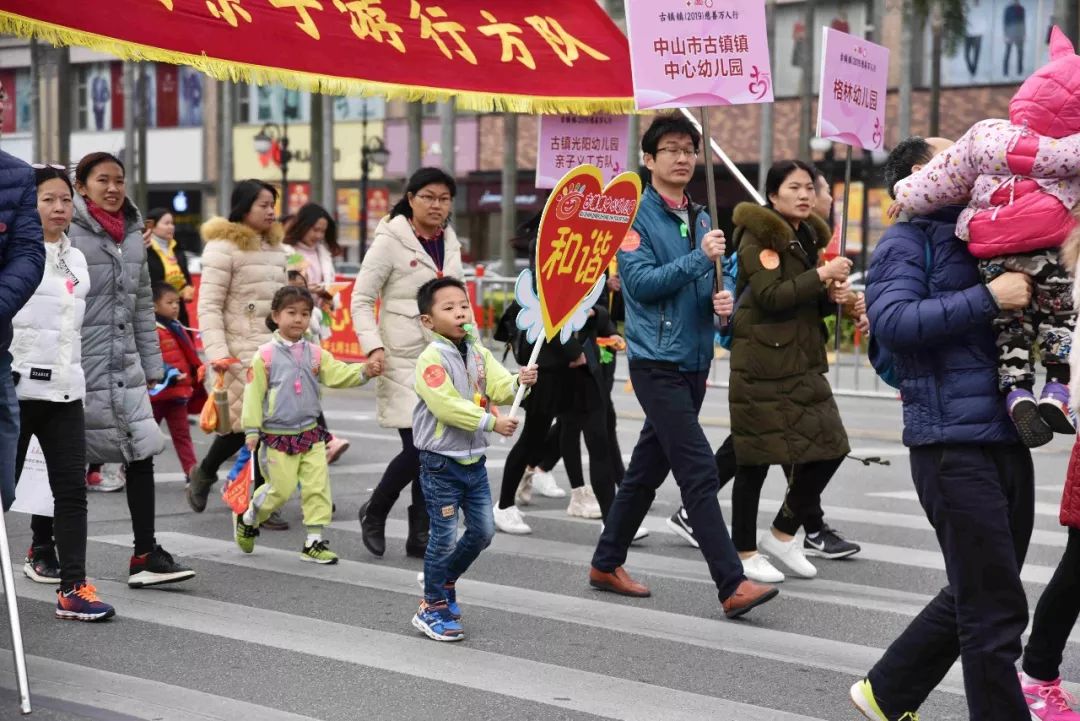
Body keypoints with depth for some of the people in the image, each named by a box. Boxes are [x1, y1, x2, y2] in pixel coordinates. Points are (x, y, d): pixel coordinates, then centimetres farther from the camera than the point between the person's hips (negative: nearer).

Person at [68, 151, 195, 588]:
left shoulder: (133, 234, 12)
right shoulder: (68, 234, -9)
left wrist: (151, 365, 16)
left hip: (124, 364, 6)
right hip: (78, 363, -6)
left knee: (141, 450, 0)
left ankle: (146, 556, 3)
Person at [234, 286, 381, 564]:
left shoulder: (315, 353, 4)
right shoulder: (266, 355, -8)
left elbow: (338, 374, -5)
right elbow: (254, 393, -6)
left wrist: (364, 371, -23)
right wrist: (252, 430, -9)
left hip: (311, 433, 4)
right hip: (278, 436, -4)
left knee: (318, 487, 1)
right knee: (281, 488, 2)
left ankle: (314, 541, 9)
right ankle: (247, 520, 29)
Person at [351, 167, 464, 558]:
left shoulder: (450, 242, 11)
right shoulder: (390, 241, -7)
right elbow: (361, 299, -6)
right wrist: (373, 346, -19)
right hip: (405, 357, -6)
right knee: (418, 448, -10)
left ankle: (420, 534, 15)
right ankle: (374, 512, 15)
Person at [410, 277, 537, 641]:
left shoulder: (480, 353, 7)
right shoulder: (431, 359, -15)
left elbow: (499, 388, -2)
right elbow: (448, 406, -24)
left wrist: (519, 382, -24)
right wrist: (491, 422, -27)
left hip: (474, 459, 7)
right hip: (441, 462, -7)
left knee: (483, 531, 12)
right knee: (445, 536, -3)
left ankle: (444, 580, 34)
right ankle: (433, 608, 10)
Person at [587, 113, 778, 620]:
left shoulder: (700, 219, 14)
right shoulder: (635, 215, -6)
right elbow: (641, 281, -16)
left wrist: (721, 300, -4)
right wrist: (700, 257, -20)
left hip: (694, 360, 7)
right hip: (657, 362, -7)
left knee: (649, 467, 15)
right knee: (698, 472, -12)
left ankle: (606, 564, 27)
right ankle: (732, 586, -13)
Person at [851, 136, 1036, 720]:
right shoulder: (908, 241, -3)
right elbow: (891, 322, -19)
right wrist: (987, 298, -20)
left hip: (1006, 442, 8)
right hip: (954, 445, -8)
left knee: (975, 597, 18)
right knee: (995, 608, -5)